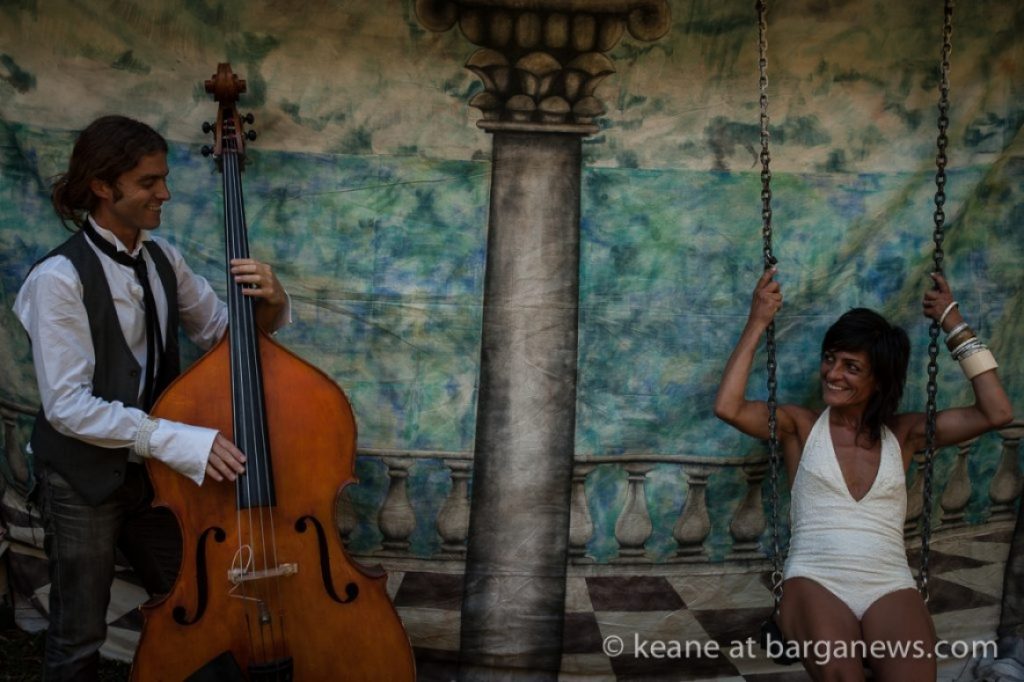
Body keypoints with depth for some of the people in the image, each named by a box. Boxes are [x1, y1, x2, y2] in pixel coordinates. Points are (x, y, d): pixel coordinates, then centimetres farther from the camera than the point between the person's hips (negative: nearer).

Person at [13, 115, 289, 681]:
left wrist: (269, 304, -16)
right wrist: (176, 440, -31)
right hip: (83, 478, -6)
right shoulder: (60, 277, -21)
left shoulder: (161, 259, -1)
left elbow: (225, 333, 7)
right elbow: (67, 404, -24)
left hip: (150, 467, 6)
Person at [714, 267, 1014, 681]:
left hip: (890, 587, 2)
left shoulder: (902, 433, 14)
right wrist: (757, 324, -3)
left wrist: (955, 326, 8)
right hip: (815, 581, -1)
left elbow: (997, 413, 6)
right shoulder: (801, 425, 10)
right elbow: (727, 407, -7)